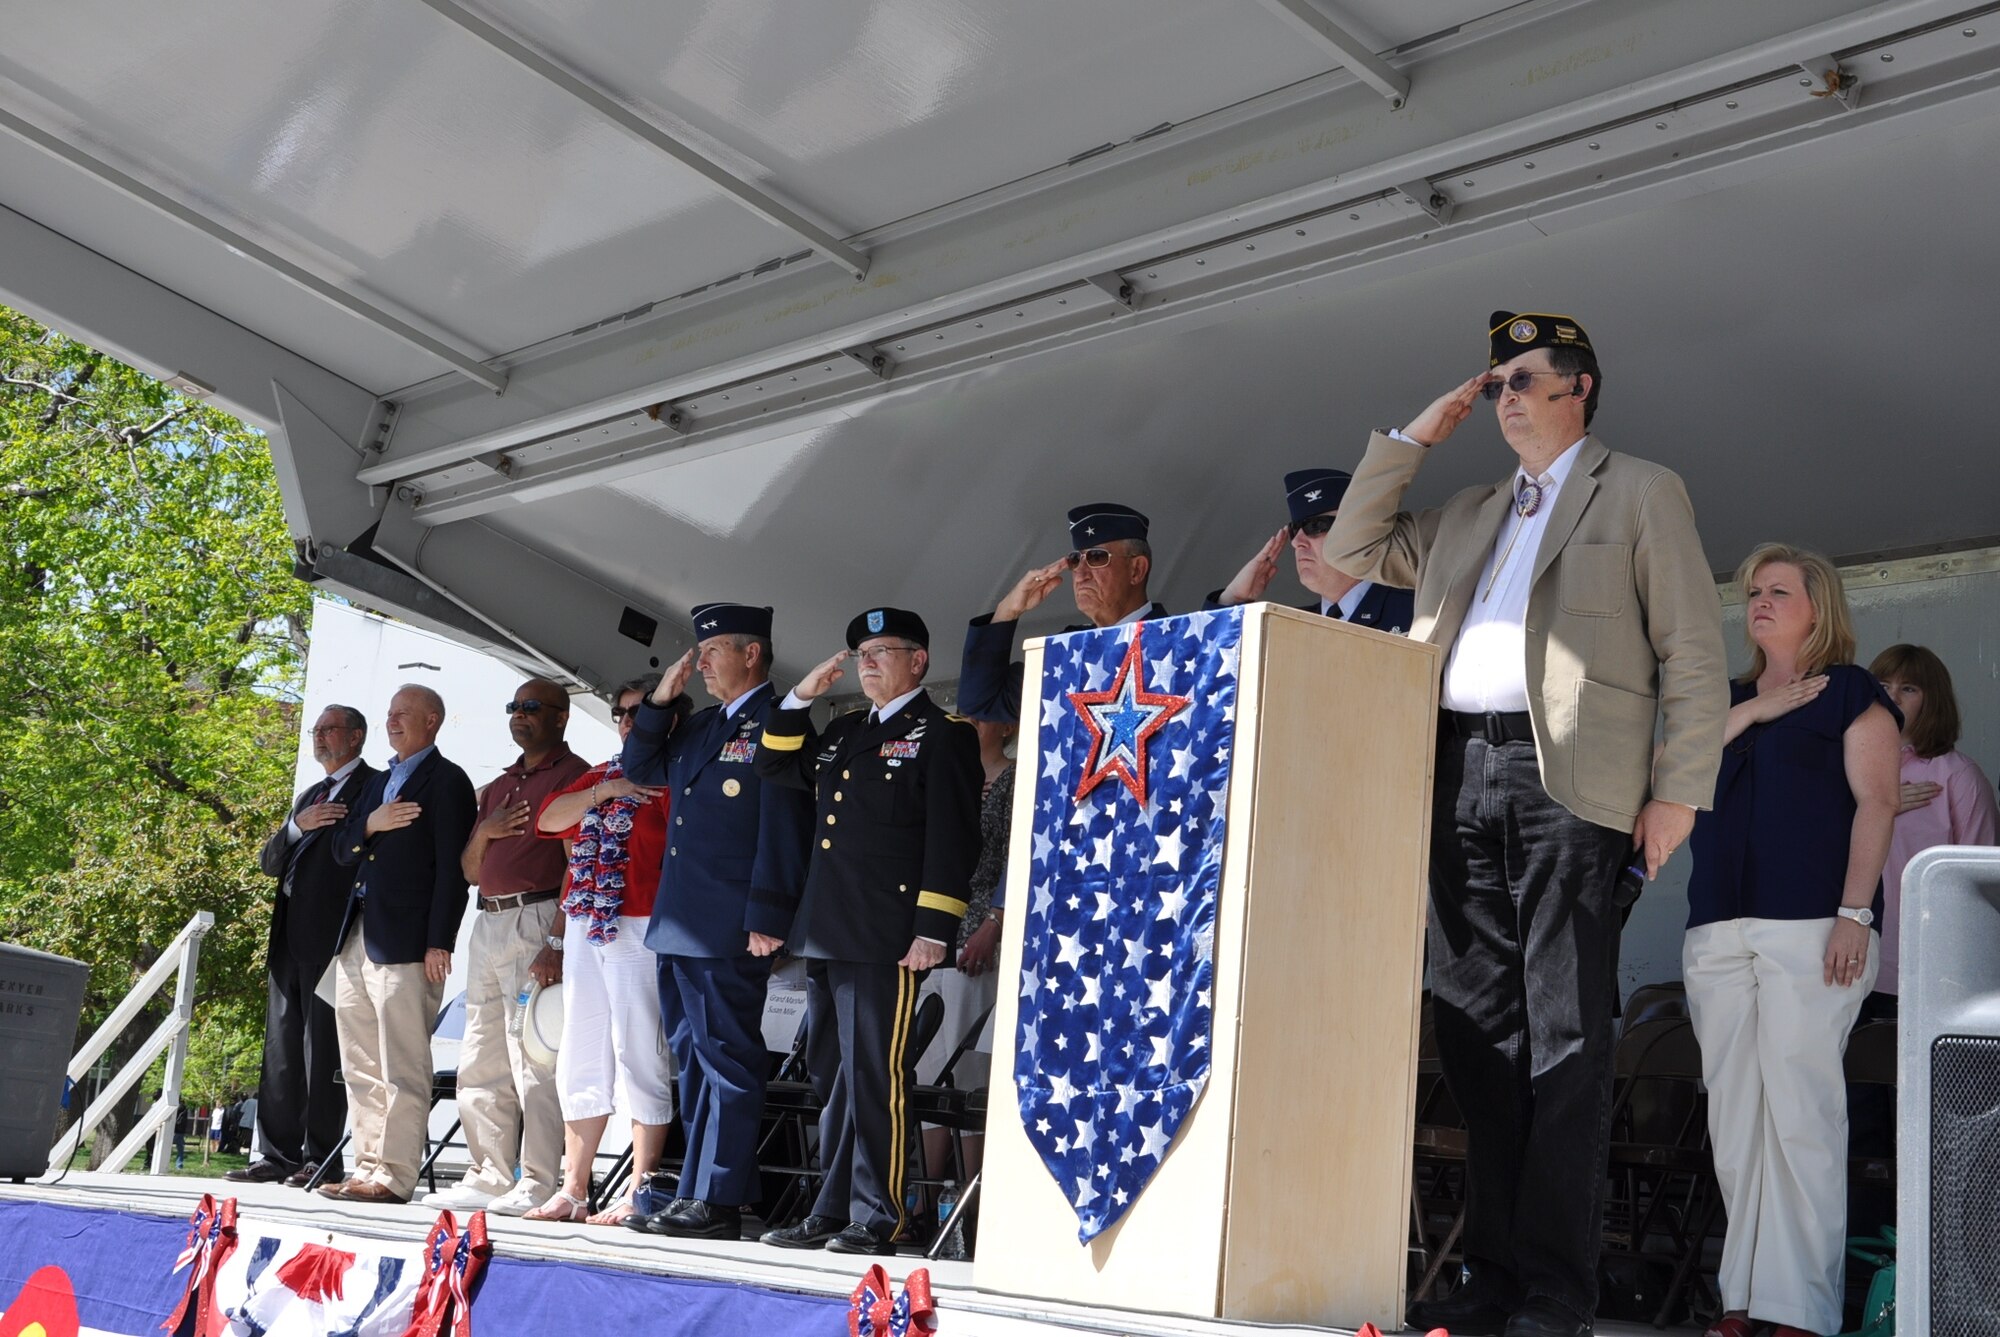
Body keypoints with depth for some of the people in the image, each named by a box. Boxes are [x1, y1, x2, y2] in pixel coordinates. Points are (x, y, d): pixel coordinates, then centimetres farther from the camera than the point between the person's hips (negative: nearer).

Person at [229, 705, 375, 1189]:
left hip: (332, 940, -8)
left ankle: (321, 1157, -4)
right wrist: (298, 825, -4)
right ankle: (279, 1154, 10)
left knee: (323, 1050, -7)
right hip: (289, 942, 8)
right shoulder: (309, 795, 25)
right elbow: (269, 862, 16)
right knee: (281, 1051, 7)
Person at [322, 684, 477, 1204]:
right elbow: (341, 851, 18)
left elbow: (452, 867, -10)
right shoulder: (378, 782, 23)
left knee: (403, 1068, -7)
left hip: (406, 943, -9)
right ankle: (367, 1167, 16)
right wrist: (369, 825, -4)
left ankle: (393, 1175, -7)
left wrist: (439, 943, -17)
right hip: (357, 941, 9)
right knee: (361, 1068, 10)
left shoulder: (447, 781, -3)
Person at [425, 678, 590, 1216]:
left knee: (534, 1059, -10)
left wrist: (556, 942, -20)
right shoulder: (500, 785, 23)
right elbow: (469, 870, 23)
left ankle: (537, 1185, -9)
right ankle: (488, 1178, 15)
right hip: (489, 924, 9)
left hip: (536, 922, -9)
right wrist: (483, 831, 2)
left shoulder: (573, 775, -3)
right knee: (480, 1064, 9)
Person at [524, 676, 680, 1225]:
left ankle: (639, 1195, -1)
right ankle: (572, 1190, 15)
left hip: (640, 929, -7)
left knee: (639, 1057, -6)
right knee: (580, 1060, 9)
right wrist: (606, 791, -6)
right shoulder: (600, 775, 19)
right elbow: (548, 819, 6)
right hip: (584, 927, 7)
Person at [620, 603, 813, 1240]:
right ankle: (698, 1192, 17)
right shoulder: (702, 726, 18)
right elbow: (642, 769, 25)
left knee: (726, 1061, -6)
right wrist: (661, 701, 11)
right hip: (678, 926, 9)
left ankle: (717, 1200, -4)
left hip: (730, 933, -9)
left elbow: (783, 828, -15)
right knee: (695, 1061, 12)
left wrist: (767, 919, -20)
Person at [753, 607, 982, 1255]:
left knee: (877, 1074, -7)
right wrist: (801, 697, 14)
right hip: (827, 935, 8)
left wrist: (932, 932, -17)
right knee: (833, 1075, 11)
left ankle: (878, 1220, -2)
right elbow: (777, 765, 29)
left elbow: (951, 839, -11)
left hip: (887, 939, -8)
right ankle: (833, 1211, 18)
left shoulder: (943, 734, -3)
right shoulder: (845, 732, 21)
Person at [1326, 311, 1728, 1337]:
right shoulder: (1466, 516, 26)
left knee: (1564, 1033, -7)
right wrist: (1416, 436, 21)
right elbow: (1352, 549, 28)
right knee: (1479, 1030, 4)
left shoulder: (1639, 493, 9)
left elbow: (1693, 652, 2)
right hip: (1458, 777, 6)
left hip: (1566, 776, -6)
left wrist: (1678, 790, -7)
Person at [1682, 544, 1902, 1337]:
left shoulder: (1850, 692, 6)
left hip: (1811, 926, -6)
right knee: (1734, 1115, 2)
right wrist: (1750, 713, 0)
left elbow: (1875, 802, -3)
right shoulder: (1729, 699, 23)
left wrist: (1854, 913, -13)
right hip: (1720, 929, 6)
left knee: (1801, 1112, -9)